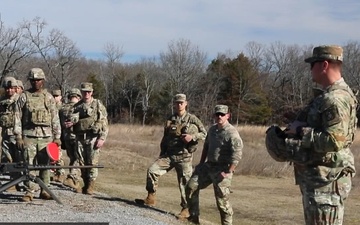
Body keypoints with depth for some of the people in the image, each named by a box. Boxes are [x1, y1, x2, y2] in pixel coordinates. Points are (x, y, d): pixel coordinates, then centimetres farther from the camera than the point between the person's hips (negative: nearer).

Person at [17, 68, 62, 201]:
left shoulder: (49, 97, 9)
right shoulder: (24, 97, 5)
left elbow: (55, 118, 9)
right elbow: (18, 118, 4)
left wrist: (57, 136, 3)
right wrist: (19, 136, -3)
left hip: (46, 135, 1)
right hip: (29, 135, -1)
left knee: (45, 164, 3)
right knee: (29, 164, -4)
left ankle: (44, 191, 12)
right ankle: (29, 192, 0)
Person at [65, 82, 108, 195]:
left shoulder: (98, 105, 2)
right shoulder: (77, 106, 14)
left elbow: (104, 123, -3)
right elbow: (74, 120, 21)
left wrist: (102, 138, -11)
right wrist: (70, 123, -3)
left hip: (93, 138, -4)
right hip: (80, 138, 4)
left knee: (92, 162, -6)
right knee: (82, 162, 6)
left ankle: (91, 186, 0)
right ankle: (85, 184, 16)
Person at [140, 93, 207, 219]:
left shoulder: (192, 119, -1)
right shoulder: (170, 120, 10)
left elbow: (204, 133, 1)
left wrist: (192, 137, -17)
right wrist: (161, 155, 16)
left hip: (184, 157, -3)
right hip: (169, 155, 3)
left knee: (185, 183, 1)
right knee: (152, 170, -12)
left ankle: (186, 209, 15)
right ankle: (151, 198, 1)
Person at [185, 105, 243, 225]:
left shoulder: (232, 133, -16)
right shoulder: (212, 129, 9)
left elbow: (237, 155, -21)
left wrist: (228, 172, -24)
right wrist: (201, 163, 17)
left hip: (222, 169, -8)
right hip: (209, 165, 8)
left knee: (222, 199, -6)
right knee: (191, 186, 4)